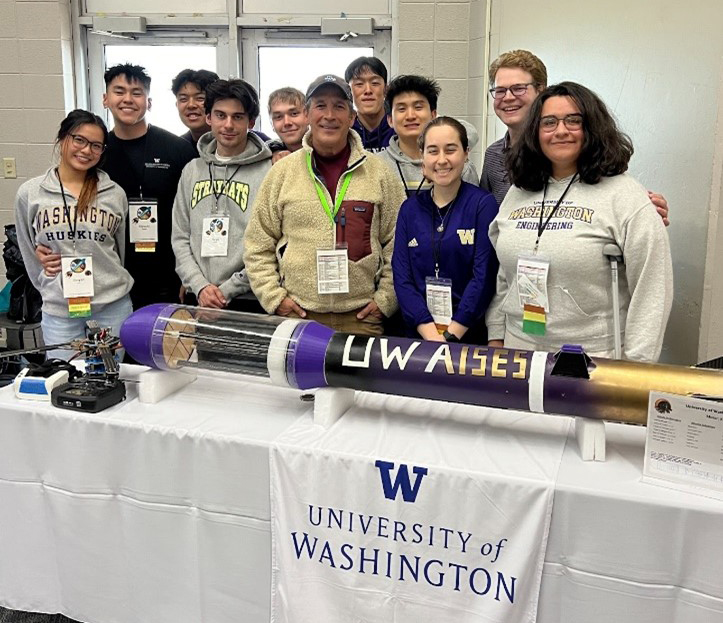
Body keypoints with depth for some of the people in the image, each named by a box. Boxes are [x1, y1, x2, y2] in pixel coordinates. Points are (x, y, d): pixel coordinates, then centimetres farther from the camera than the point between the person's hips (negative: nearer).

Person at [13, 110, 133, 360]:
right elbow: (28, 252, 12)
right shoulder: (29, 194, 3)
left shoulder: (115, 194, 3)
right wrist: (50, 286, 10)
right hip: (59, 310, 0)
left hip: (112, 307, 0)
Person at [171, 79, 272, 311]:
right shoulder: (192, 171, 11)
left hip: (249, 301, -4)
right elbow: (180, 238, 9)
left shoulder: (268, 172, -6)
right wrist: (200, 286, -5)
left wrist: (228, 289, -11)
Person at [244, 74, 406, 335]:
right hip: (297, 314, 0)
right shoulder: (283, 171, 5)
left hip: (362, 317, 0)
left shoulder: (379, 172, 5)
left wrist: (385, 299, 0)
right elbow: (258, 247, 8)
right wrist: (274, 296, -1)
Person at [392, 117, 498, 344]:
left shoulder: (483, 204, -5)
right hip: (418, 332, 3)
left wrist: (450, 336, -16)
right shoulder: (410, 209, 4)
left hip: (470, 332, -2)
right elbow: (402, 277, -2)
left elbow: (484, 277, -11)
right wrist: (432, 335, -14)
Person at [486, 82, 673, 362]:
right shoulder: (517, 193, 9)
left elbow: (651, 291, -12)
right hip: (518, 350, 5)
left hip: (594, 359, -4)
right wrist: (496, 340, 10)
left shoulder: (626, 197, -9)